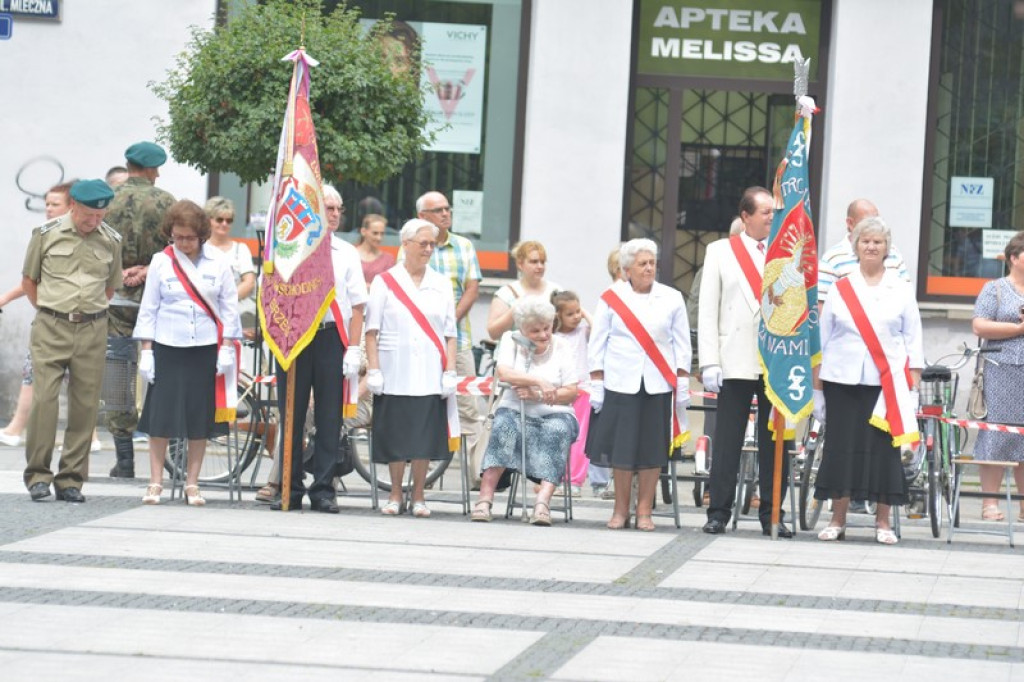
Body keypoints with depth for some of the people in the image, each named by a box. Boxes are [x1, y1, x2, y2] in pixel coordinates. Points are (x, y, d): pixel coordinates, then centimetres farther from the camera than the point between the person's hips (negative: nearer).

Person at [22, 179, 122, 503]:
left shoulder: (111, 241, 6)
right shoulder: (46, 234, 0)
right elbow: (28, 280, 10)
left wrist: (89, 312, 13)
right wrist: (50, 312, 8)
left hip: (92, 332, 2)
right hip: (50, 330, -2)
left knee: (85, 405, 1)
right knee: (44, 398, -10)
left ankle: (71, 479, 8)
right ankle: (37, 475, -2)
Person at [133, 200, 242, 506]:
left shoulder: (218, 262, 3)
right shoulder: (161, 262, 3)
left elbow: (229, 306, 7)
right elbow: (149, 308, 6)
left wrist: (227, 347, 0)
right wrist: (146, 350, 1)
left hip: (206, 348, 0)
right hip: (167, 348, 0)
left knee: (200, 417, 3)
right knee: (162, 415, -3)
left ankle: (192, 484, 11)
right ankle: (155, 483, 5)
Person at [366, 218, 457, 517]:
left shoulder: (442, 285, 12)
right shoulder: (385, 282, 5)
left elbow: (450, 334, 10)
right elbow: (372, 331, 2)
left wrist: (450, 372, 1)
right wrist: (373, 370, -6)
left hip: (430, 377, 2)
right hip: (394, 375, -2)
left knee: (425, 436, 0)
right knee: (395, 436, 2)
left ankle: (418, 496, 11)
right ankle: (395, 495, 15)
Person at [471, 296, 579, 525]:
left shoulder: (562, 346, 6)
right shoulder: (511, 341, 7)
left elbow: (572, 393, 0)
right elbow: (504, 373, -13)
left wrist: (538, 395, -14)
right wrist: (539, 382, -24)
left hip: (554, 414, 0)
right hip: (516, 411, 0)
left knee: (558, 430, -34)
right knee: (504, 425, -34)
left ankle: (543, 501, -49)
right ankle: (485, 498, -40)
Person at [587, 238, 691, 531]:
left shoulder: (671, 299, 8)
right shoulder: (611, 298, 5)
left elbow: (681, 344, 10)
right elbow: (597, 344, 6)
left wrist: (683, 383, 2)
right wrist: (596, 383, 0)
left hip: (658, 385, 1)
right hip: (621, 383, -1)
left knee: (652, 449, 0)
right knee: (621, 448, -1)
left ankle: (644, 511, 6)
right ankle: (620, 510, 9)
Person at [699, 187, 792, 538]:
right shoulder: (720, 252, 7)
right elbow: (707, 310, 4)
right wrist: (709, 362, -5)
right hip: (736, 362, -1)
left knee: (775, 443, 3)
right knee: (727, 442, 1)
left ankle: (771, 515, 9)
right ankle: (719, 513, 6)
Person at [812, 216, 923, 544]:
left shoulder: (901, 290, 7)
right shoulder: (839, 289, 7)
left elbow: (913, 340, 7)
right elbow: (821, 339, 9)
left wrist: (913, 387, -1)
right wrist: (816, 387, 5)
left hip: (888, 382, 0)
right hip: (842, 381, 1)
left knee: (884, 448, -1)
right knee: (841, 446, 0)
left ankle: (883, 521, 8)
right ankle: (837, 520, 9)